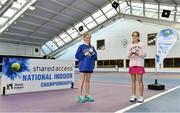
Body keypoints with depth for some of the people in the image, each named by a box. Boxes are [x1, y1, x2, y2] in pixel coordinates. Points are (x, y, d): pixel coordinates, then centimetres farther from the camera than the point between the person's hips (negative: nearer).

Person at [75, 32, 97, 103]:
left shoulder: (92, 47, 11)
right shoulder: (81, 46, -1)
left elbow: (95, 57, 13)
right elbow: (77, 56, -5)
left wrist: (93, 54, -7)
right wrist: (85, 54, -14)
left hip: (90, 66, 5)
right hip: (83, 66, -5)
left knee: (88, 80, 10)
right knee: (82, 80, -2)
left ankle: (87, 96, 18)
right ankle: (80, 96, 6)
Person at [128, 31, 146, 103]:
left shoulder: (141, 44, 5)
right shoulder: (130, 45, 13)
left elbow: (144, 54, 0)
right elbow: (128, 56, 9)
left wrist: (138, 54, -18)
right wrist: (130, 54, -13)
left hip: (139, 64, -3)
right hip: (132, 64, 3)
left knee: (140, 80, -3)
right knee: (133, 81, 5)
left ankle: (141, 97, 3)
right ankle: (133, 96, 11)